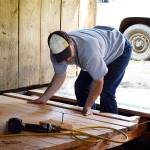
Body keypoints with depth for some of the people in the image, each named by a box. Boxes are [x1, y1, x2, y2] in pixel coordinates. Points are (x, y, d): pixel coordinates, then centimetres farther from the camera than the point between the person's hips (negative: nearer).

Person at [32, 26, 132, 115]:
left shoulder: (89, 50, -44)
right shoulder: (57, 50, -22)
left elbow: (98, 81, -32)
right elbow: (60, 75, -6)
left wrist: (88, 106, -26)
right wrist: (44, 98, -7)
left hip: (119, 49, -7)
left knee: (106, 92, -17)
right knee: (80, 85, 1)